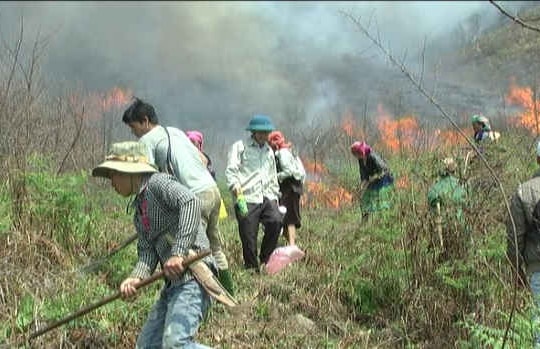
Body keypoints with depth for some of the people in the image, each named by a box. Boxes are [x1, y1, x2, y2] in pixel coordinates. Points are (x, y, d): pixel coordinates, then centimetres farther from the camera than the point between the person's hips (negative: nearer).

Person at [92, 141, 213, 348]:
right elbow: (147, 251, 10)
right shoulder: (139, 210, 21)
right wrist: (136, 277, -11)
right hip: (174, 282, 10)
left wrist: (179, 252, -29)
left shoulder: (157, 183, -5)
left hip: (193, 273, -10)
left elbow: (190, 203, -23)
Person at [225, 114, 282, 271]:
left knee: (276, 221, -21)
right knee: (249, 240, -5)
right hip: (247, 200, -4)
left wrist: (275, 199, 22)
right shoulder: (240, 146, 4)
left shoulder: (269, 151, 24)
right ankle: (252, 269, 10)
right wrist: (239, 196, -17)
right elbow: (230, 172, -6)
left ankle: (265, 260, -6)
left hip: (267, 199, 4)